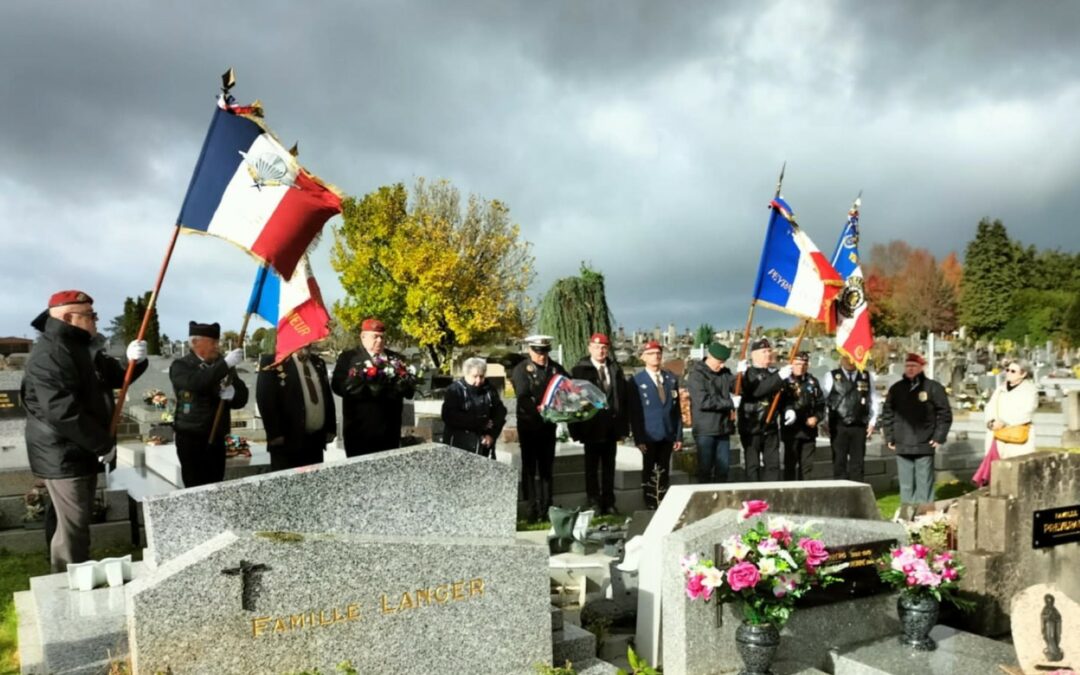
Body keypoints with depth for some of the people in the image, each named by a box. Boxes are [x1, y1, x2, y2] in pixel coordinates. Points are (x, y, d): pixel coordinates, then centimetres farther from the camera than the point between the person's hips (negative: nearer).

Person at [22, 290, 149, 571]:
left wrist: (134, 362, -3)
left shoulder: (85, 348, 12)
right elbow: (63, 412, -28)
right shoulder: (50, 354, -20)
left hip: (84, 451, 10)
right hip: (63, 455, -10)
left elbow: (115, 378, 20)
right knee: (73, 526, -5)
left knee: (79, 523, 18)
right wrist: (104, 443, -22)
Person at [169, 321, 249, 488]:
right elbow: (197, 383, -27)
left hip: (217, 439, 4)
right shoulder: (181, 366, -5)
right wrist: (226, 364, -29)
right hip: (191, 439, -4)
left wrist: (231, 393, -17)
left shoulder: (223, 366, 8)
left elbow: (242, 399, 5)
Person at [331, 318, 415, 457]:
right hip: (359, 430, -3)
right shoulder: (348, 357, 3)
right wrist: (369, 387, -22)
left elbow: (410, 389, 7)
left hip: (389, 430, 3)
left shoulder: (396, 358, 13)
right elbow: (338, 385, -10)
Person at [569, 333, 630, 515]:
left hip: (611, 426, 4)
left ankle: (609, 503, 20)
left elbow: (623, 398, 9)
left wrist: (623, 427, 4)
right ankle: (594, 504, 14)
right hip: (592, 426, -4)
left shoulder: (616, 369, 10)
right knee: (592, 467, 6)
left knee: (609, 467, 11)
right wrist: (576, 429, -11)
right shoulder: (579, 370, -3)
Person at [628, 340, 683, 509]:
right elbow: (634, 413, -5)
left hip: (668, 435, 3)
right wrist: (639, 439, -11)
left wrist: (679, 435, 4)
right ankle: (650, 507, 14)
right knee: (649, 473, 6)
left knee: (664, 473, 10)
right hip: (649, 436, -3)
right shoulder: (636, 380, -2)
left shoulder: (671, 378, 10)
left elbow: (677, 409, 9)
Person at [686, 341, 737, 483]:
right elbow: (703, 401, -20)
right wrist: (731, 403, -18)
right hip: (705, 430, -6)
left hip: (723, 428, 6)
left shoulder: (725, 373, 9)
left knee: (723, 466, 11)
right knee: (705, 467, 2)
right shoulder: (696, 375, -10)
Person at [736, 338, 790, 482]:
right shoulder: (747, 373, -6)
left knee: (773, 464, 6)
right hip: (751, 427, -5)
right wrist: (779, 377, -29)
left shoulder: (774, 373, 11)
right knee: (753, 465, 0)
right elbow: (756, 390, -25)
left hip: (771, 427, 5)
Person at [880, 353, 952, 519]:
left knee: (924, 482, 1)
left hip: (924, 445, -3)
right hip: (902, 446, 3)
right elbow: (887, 414, 14)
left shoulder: (933, 388, 0)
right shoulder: (896, 389, 10)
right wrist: (889, 437, 8)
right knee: (906, 484, 9)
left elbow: (945, 414, 1)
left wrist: (939, 437, -5)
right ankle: (906, 513, 15)